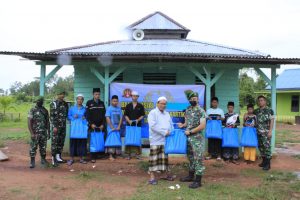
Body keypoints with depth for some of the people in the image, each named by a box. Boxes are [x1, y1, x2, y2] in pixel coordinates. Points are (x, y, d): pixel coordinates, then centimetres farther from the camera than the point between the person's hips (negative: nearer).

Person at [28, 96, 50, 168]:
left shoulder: (45, 111, 9)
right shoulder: (32, 110, -4)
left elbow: (47, 122, 13)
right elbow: (29, 122, -9)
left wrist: (49, 132, 9)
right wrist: (32, 133, -16)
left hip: (44, 133, 4)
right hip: (35, 133, -4)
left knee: (43, 147, 11)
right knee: (33, 148, -3)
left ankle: (43, 160, 25)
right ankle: (32, 162, 3)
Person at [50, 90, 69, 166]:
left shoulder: (65, 104, 12)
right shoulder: (53, 104, -5)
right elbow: (52, 116, -10)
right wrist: (54, 126, -16)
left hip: (63, 126, 6)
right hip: (56, 126, -6)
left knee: (61, 142, 10)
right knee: (54, 142, -5)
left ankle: (58, 157, 20)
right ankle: (53, 159, -2)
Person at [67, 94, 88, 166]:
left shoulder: (85, 109, 7)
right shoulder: (72, 108, 7)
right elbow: (68, 116, 8)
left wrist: (85, 118, -6)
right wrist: (73, 117, -9)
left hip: (82, 128, 1)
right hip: (74, 128, -1)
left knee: (82, 142, 0)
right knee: (73, 142, -3)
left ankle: (81, 158, 11)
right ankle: (72, 159, 6)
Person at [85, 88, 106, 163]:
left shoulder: (102, 103, 10)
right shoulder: (89, 103, 0)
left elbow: (104, 115, 9)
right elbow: (87, 115, -4)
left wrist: (103, 124, -1)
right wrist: (91, 124, -11)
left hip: (100, 126, 3)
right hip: (92, 126, -3)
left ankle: (101, 154, 12)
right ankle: (93, 157, 4)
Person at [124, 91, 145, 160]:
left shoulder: (140, 106, 6)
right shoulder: (128, 106, 9)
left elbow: (142, 115, 5)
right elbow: (125, 115, 7)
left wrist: (138, 120, -12)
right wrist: (129, 120, -10)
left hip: (138, 125, -1)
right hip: (129, 124, 1)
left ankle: (138, 154, 8)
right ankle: (128, 154, 8)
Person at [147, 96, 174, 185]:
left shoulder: (167, 113, 16)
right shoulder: (152, 113, -6)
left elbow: (171, 124, 20)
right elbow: (153, 126, -18)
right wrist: (164, 132, -20)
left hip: (165, 139, 6)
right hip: (156, 140, -6)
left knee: (165, 157, 13)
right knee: (154, 158, -3)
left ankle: (166, 174, 23)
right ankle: (152, 177, 2)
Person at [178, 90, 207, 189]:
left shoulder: (201, 111, -12)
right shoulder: (187, 110, 10)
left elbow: (202, 126, -18)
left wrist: (190, 131, -18)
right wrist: (183, 125, -1)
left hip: (197, 138, -7)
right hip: (188, 137, 7)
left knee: (198, 159, -4)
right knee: (190, 157, 17)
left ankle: (198, 181, 1)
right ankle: (191, 176, 30)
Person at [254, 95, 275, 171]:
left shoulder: (269, 110, -3)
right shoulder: (256, 111, 11)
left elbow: (272, 121, -6)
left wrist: (270, 131, -13)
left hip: (266, 132, -5)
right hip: (258, 132, 6)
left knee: (267, 147, -7)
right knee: (260, 147, 10)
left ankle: (268, 164, -1)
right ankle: (264, 161, 23)